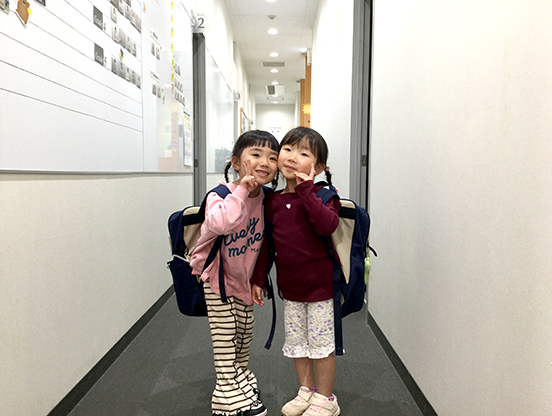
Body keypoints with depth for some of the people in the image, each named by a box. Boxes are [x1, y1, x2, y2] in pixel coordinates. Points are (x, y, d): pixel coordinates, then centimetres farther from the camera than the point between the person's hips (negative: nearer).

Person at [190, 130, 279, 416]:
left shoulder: (266, 199, -7)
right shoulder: (221, 193, -24)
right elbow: (220, 223, -47)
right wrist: (241, 190, -39)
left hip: (245, 278, 6)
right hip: (217, 277, -5)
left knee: (244, 336, 19)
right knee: (225, 338, 3)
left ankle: (240, 379, 43)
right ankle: (228, 390, 22)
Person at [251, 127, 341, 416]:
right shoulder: (272, 201, 1)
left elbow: (328, 225, -32)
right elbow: (266, 243, 7)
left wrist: (306, 190, -29)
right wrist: (258, 279, 7)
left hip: (319, 282, -5)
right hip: (289, 284, 5)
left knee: (321, 343, 9)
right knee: (295, 342, 17)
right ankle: (307, 391, 38)